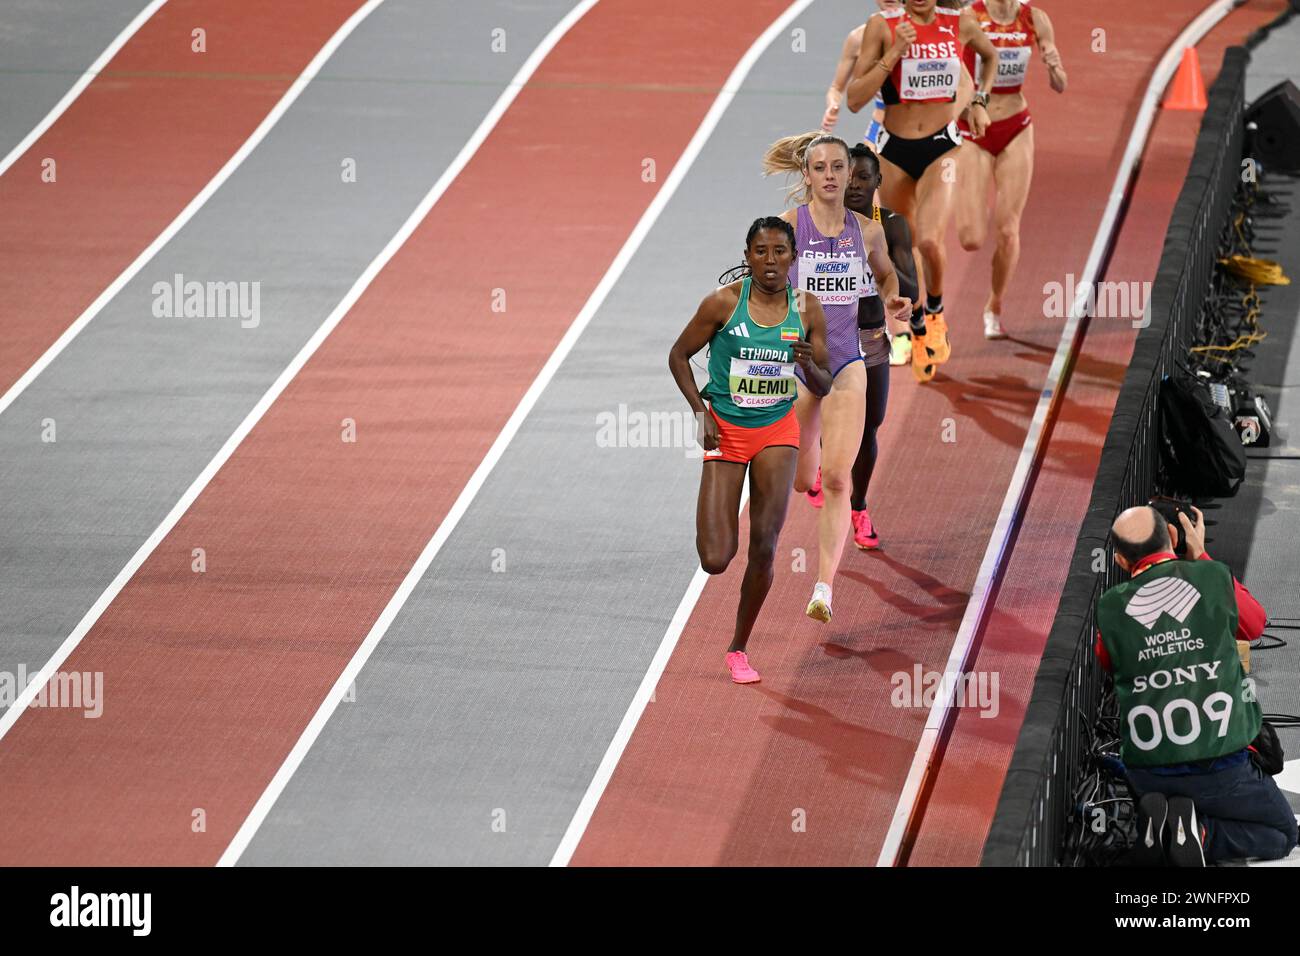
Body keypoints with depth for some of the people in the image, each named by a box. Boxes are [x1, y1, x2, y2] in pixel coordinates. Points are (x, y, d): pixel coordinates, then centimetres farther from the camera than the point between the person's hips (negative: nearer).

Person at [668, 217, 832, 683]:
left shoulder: (807, 310, -3)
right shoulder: (723, 303, -11)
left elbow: (823, 387, 4)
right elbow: (678, 355, 1)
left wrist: (808, 365, -18)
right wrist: (700, 411, -10)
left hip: (777, 430, 2)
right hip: (725, 430, -2)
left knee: (764, 547, -8)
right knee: (715, 560, -9)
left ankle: (739, 649, 10)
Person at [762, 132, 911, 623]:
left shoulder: (867, 231, 2)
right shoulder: (786, 227, -8)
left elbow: (885, 273, 22)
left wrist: (892, 299, 2)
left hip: (845, 362, 1)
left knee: (837, 478, -12)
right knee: (802, 481, 8)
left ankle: (824, 588, -13)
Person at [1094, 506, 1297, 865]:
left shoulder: (1110, 606, -2)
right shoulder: (1214, 576, -5)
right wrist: (1200, 556, 26)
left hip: (1147, 769, 3)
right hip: (1221, 764, -3)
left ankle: (1155, 821, -2)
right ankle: (1201, 832, -9)